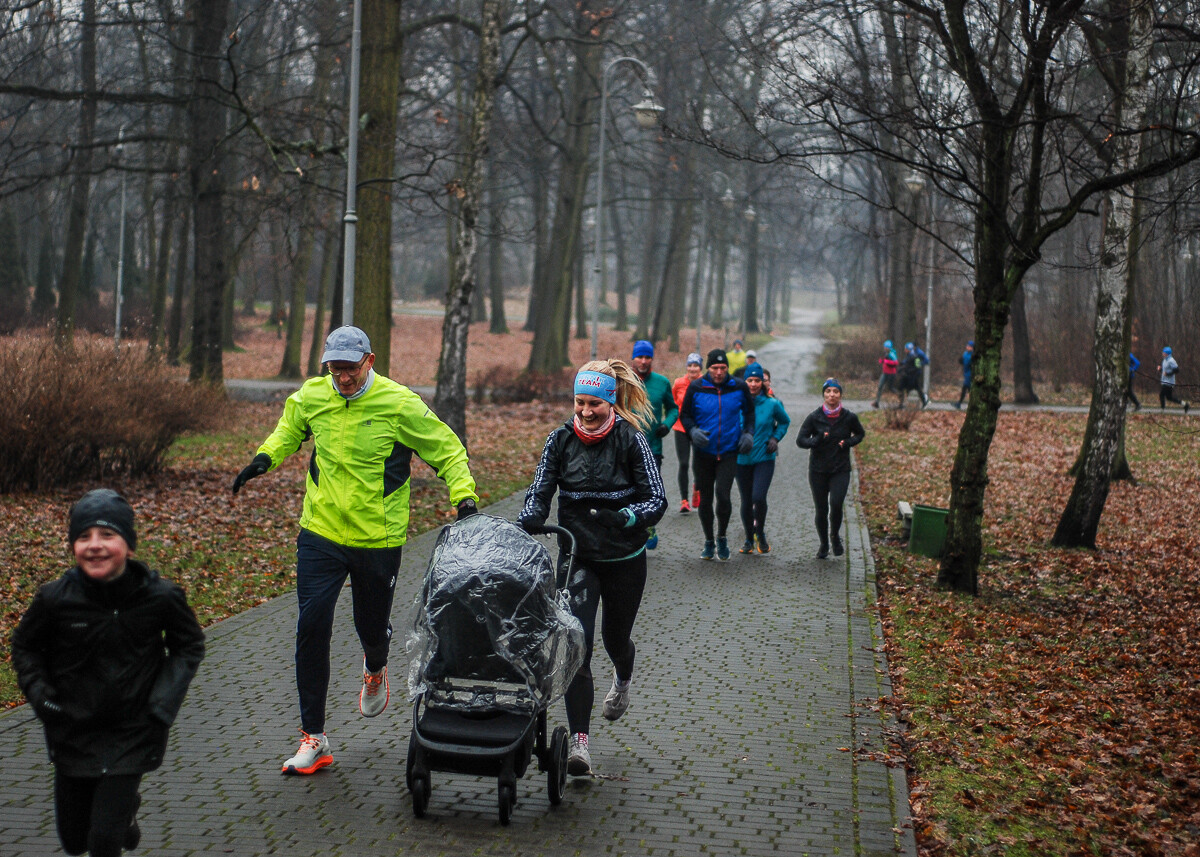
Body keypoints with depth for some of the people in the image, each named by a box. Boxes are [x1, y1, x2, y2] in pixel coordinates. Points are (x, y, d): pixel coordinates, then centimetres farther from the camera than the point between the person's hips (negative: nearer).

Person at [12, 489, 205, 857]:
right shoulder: (56, 599, -13)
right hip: (72, 734, 2)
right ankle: (125, 805, 46)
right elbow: (24, 647, 6)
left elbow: (190, 646, 3)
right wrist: (40, 697, -7)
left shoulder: (159, 598, -14)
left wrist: (162, 704, -7)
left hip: (131, 734, -2)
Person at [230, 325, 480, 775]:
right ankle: (313, 738, 2)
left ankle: (375, 669, 51)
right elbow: (289, 429, 21)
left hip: (378, 538, -2)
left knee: (372, 627, 10)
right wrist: (265, 457, 3)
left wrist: (464, 496, -16)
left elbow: (447, 449, -3)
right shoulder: (310, 397, -1)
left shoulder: (399, 404, -12)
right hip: (320, 533, 2)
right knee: (311, 627, -7)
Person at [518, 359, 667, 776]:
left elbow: (657, 500, -13)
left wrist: (625, 517, -33)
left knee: (615, 636, 16)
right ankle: (579, 741, -14)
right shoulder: (561, 440, -3)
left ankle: (622, 680, 55)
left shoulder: (631, 441, -10)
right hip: (577, 557, 1)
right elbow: (540, 495, -5)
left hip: (624, 558, -1)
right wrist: (523, 525, -26)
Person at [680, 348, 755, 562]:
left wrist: (748, 433, 0)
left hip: (729, 453, -1)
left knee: (722, 494, -16)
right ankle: (709, 542, 27)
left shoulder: (739, 387, -2)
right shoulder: (696, 388, -5)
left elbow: (749, 411, 15)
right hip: (703, 453, 1)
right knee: (705, 499, 8)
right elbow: (685, 414, 5)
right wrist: (693, 431, -14)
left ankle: (722, 537, 8)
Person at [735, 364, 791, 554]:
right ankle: (749, 539, 26)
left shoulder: (772, 404, -3)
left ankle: (760, 532, 7)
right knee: (746, 501, 8)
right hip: (742, 459, 2)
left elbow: (784, 422, 16)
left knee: (759, 497, -18)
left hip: (764, 458, -1)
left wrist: (775, 438, 1)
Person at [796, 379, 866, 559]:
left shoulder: (849, 417, -1)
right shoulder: (814, 417, -4)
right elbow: (800, 440, -4)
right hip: (818, 470, 1)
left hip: (841, 470, 0)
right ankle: (824, 544, 26)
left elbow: (860, 434, 17)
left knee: (836, 504, -19)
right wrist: (816, 441, -23)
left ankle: (835, 536, 9)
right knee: (821, 510, 4)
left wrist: (848, 442, -4)